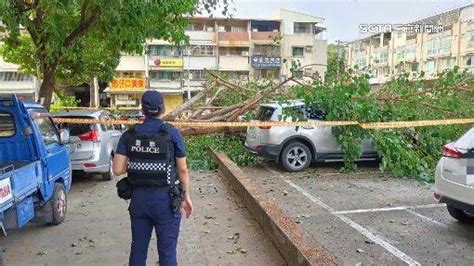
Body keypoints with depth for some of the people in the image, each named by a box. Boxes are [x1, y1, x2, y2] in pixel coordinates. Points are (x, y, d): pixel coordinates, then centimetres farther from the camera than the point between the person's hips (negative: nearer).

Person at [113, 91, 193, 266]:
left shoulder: (129, 135, -1)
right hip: (165, 199, -3)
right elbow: (182, 169, -7)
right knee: (167, 251, 8)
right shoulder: (172, 133, -9)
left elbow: (117, 169, -6)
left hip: (138, 197, 4)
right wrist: (186, 196, 4)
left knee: (138, 249, 16)